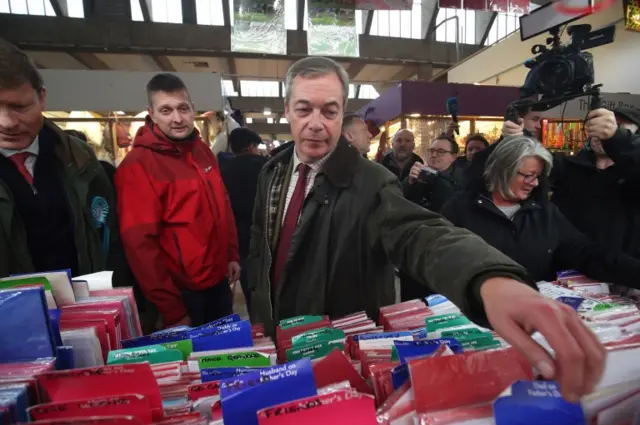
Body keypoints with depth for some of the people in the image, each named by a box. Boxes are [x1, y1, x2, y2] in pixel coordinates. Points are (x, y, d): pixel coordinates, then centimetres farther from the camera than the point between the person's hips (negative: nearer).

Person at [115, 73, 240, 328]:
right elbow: (139, 242, -18)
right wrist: (170, 309, -17)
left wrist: (232, 255, 9)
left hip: (219, 281, 7)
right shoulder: (138, 165, -16)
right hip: (182, 292, -6)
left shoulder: (203, 151, 4)